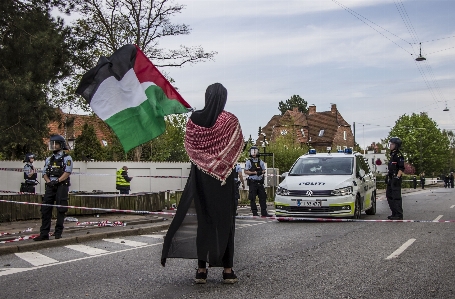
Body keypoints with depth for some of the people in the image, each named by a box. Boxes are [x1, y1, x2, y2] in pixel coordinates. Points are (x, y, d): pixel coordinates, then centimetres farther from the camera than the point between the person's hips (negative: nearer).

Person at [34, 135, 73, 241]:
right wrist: (48, 181, -6)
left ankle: (58, 232, 5)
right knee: (45, 209, 0)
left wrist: (57, 181, -17)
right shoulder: (49, 159, 18)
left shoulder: (67, 158, 1)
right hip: (50, 187, 5)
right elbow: (45, 173, 14)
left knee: (60, 210, -3)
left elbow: (67, 173, -9)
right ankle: (44, 234, 3)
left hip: (62, 186, -5)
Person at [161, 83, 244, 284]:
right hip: (224, 177, -2)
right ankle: (227, 270, 6)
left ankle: (201, 269, 6)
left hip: (201, 176, 2)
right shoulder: (230, 120, -8)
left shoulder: (194, 119, -1)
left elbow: (189, 146, 5)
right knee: (224, 219, 4)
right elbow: (239, 146, -2)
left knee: (202, 219, 7)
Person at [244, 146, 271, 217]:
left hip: (260, 182, 4)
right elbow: (246, 171, -2)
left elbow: (264, 170, 16)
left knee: (263, 198, 3)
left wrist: (261, 172, -7)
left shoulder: (260, 162, 12)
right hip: (252, 182, -4)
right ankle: (255, 213, 4)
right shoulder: (248, 162, 1)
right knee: (252, 199, -3)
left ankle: (264, 213, 8)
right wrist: (254, 172, -14)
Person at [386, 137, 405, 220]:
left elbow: (402, 168, -18)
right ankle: (394, 213, 21)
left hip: (396, 179, -10)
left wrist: (397, 177, -23)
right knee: (389, 195, 13)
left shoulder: (398, 155, -12)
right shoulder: (392, 154, 17)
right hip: (391, 179, 10)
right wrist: (388, 176, 24)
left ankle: (399, 215, -5)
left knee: (396, 197, -9)